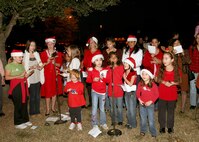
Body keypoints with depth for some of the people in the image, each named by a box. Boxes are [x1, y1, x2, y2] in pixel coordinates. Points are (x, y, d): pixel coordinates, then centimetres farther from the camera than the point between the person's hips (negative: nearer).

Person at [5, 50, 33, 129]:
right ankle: (18, 123, 10)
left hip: (23, 86, 6)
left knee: (24, 103, 10)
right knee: (18, 105, -2)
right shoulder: (9, 66, -6)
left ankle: (25, 120, 23)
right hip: (16, 87, -6)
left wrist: (28, 74, 1)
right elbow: (7, 77, -13)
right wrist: (18, 76, -20)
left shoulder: (21, 65, 13)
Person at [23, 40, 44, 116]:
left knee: (38, 96, 10)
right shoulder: (24, 56, -5)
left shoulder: (37, 54, 10)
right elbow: (24, 68, -5)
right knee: (32, 96, 3)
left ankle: (37, 111, 22)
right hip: (30, 79, -4)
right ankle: (32, 112, 17)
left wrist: (41, 67, -5)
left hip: (38, 78, 4)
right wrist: (30, 68, -22)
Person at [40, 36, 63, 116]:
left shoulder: (58, 54, 6)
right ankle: (47, 109, 6)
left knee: (55, 91, 7)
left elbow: (60, 64, 4)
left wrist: (55, 63, -15)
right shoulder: (43, 53, 1)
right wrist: (47, 62, -19)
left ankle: (53, 107, 21)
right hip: (47, 74, -2)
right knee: (47, 91, -3)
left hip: (55, 74, 2)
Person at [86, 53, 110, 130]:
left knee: (102, 108, 10)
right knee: (94, 108, 0)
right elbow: (88, 80, 1)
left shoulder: (105, 70, 2)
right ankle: (95, 124, 11)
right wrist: (93, 80, -17)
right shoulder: (91, 70, -2)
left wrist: (103, 78, -17)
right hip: (94, 91, -1)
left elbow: (108, 80, 1)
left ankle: (103, 123, 22)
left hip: (103, 92, 2)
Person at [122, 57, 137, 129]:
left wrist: (125, 78, -13)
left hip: (132, 92, -7)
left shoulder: (133, 73, -14)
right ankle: (129, 122, 27)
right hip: (126, 92, 7)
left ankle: (133, 124, 13)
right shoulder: (124, 72, 7)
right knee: (128, 109, 15)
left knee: (132, 109, 0)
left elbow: (130, 84, -18)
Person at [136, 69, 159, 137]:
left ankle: (153, 132, 20)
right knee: (143, 118, 15)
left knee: (151, 119, 4)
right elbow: (138, 93, 8)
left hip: (150, 104, -3)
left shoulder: (153, 85, -13)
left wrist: (151, 101, -15)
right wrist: (139, 99, -7)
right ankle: (143, 130, 31)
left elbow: (156, 95, -8)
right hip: (142, 104, 3)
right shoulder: (140, 84, -3)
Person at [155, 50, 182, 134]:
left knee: (171, 111, 15)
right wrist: (163, 82, -18)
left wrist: (172, 83, -21)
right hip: (162, 94, 1)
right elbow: (156, 79, 0)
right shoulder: (160, 69, -10)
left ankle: (170, 126, 35)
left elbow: (178, 82, -1)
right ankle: (162, 126, 32)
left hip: (172, 95, 0)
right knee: (162, 111, 13)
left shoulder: (176, 70, -12)